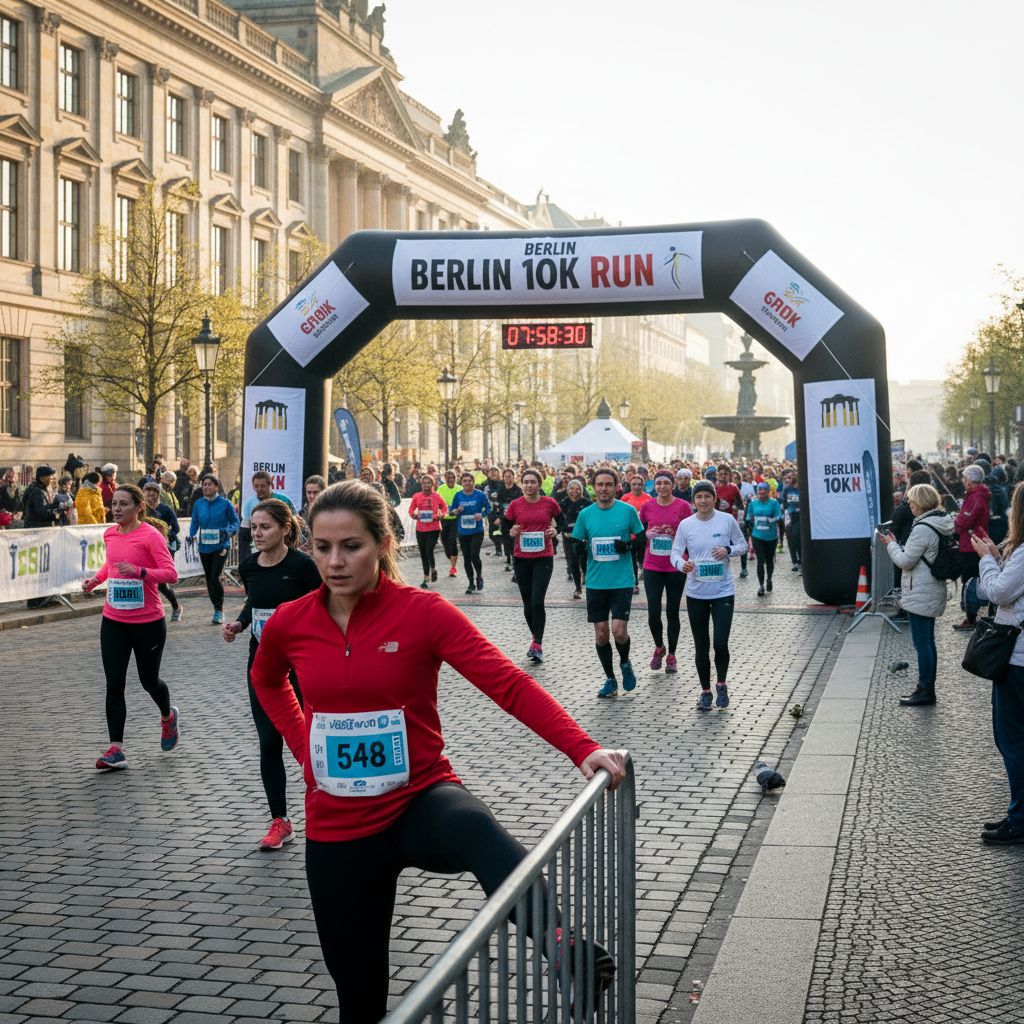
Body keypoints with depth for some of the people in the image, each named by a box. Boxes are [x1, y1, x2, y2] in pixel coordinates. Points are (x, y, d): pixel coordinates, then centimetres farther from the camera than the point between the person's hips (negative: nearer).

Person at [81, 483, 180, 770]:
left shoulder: (150, 536, -14)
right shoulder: (109, 534, 5)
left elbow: (170, 574, -20)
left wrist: (139, 571, -33)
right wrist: (96, 578, 6)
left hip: (148, 622, -5)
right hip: (113, 622, 5)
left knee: (149, 680, 11)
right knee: (114, 684, -3)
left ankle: (168, 716, 44)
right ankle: (116, 749, 0)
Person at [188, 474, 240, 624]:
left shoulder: (225, 503, -5)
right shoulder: (199, 504, 4)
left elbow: (234, 522, 1)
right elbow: (194, 523, 10)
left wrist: (230, 532, -17)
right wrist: (191, 535, -6)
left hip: (221, 546, -4)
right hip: (204, 547, 4)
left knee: (215, 577, -14)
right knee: (209, 579, 11)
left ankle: (219, 610, -2)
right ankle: (217, 609, 25)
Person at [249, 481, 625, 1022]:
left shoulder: (423, 612, -13)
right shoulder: (289, 623, -3)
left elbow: (510, 684, -22)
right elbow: (266, 681, 21)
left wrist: (583, 749, -35)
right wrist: (302, 744, 8)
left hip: (421, 801, -3)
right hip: (338, 826, 3)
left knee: (473, 827, -41)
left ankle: (571, 955, -53)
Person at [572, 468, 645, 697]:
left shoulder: (628, 511, -3)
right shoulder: (585, 514, 3)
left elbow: (642, 539, 5)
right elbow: (576, 544, 11)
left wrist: (628, 545, -16)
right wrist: (579, 549, -12)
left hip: (622, 581, -2)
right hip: (595, 582, 3)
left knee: (619, 631, -10)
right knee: (601, 634, 5)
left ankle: (625, 663, 22)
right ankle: (610, 679, 22)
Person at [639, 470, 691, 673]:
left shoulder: (683, 506, -4)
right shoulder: (647, 507, 2)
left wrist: (675, 534, -16)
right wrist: (648, 534, -8)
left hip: (675, 567, -1)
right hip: (652, 567, 2)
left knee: (672, 612, 5)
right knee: (653, 612, -4)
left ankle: (671, 656, 20)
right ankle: (659, 647, 23)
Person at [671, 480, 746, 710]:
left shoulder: (727, 520, -3)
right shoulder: (685, 525, -1)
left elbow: (742, 545, 8)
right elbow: (675, 553, 1)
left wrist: (728, 550, -14)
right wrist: (682, 564, -21)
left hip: (723, 591, -1)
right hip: (696, 593, 2)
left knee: (721, 643, -8)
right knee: (701, 646, 7)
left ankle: (721, 684, 18)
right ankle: (705, 691, 22)